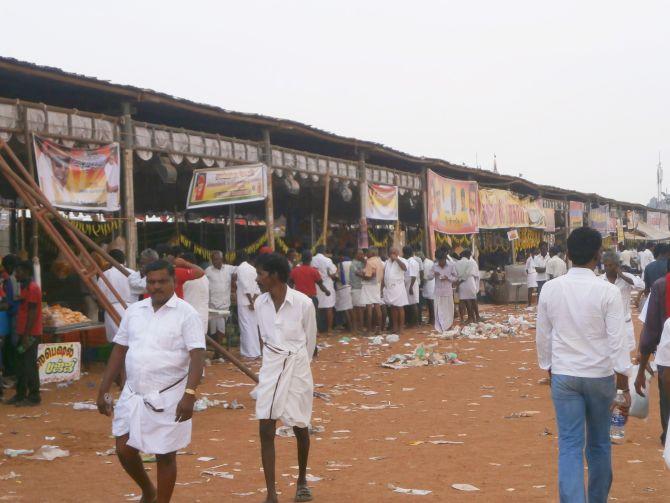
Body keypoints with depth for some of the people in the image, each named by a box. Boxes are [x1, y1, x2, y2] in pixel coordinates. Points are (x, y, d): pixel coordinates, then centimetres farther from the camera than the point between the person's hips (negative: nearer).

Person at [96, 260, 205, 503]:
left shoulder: (186, 314, -9)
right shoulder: (134, 311, 7)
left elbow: (197, 356, -16)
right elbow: (119, 351, 12)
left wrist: (189, 394, -27)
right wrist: (104, 391, 10)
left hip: (168, 397, -5)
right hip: (133, 394, 5)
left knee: (165, 455, 5)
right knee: (124, 450, 8)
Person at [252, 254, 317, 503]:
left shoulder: (304, 303, -14)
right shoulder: (260, 303, -2)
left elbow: (309, 341, 0)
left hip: (297, 366, -3)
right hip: (270, 367, 3)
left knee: (300, 428, 9)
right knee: (265, 430, -5)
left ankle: (302, 480, 33)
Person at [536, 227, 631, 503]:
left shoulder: (551, 288, -3)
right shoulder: (607, 291, -12)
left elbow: (543, 336, 4)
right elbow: (617, 340, -12)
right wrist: (624, 385, -5)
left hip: (563, 376, 1)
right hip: (599, 376, -1)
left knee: (569, 446, 2)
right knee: (599, 444, 16)